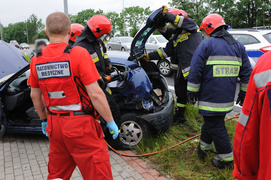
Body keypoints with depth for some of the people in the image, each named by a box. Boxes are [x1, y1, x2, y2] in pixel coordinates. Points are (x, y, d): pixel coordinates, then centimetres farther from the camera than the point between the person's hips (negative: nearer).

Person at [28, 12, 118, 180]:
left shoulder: (37, 60, 2)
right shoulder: (79, 54, -15)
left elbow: (35, 96, 12)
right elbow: (95, 94, -17)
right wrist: (110, 121, -6)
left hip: (55, 125, 6)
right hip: (81, 125, -6)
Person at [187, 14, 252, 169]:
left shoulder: (206, 45, -9)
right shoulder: (238, 47, 10)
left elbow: (195, 72, -11)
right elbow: (247, 74, 12)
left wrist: (192, 92, -2)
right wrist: (244, 94, 19)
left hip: (210, 97, -7)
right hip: (228, 98, 7)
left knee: (216, 127, 4)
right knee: (212, 120, 21)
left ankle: (226, 159, 12)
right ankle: (203, 148, 35)